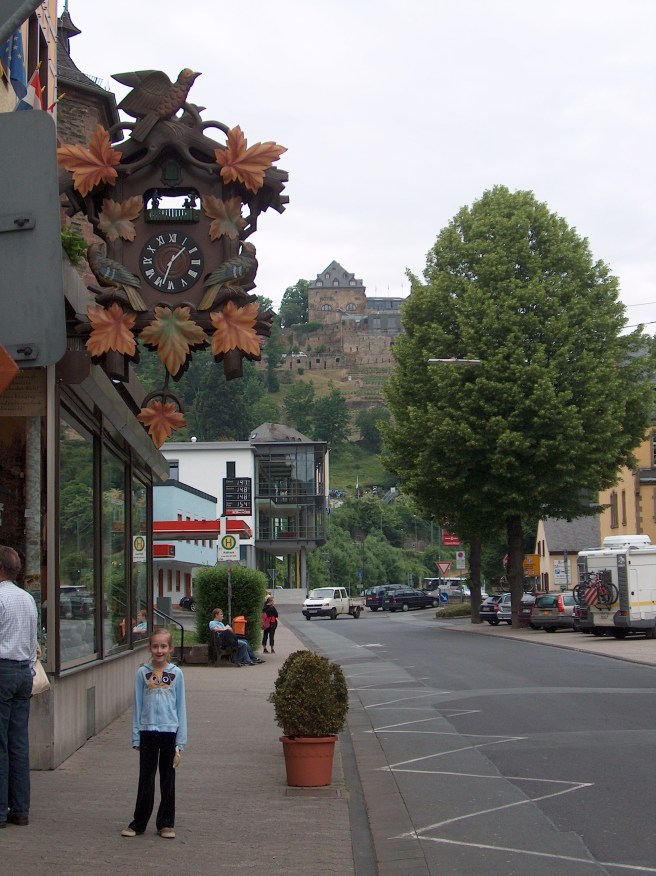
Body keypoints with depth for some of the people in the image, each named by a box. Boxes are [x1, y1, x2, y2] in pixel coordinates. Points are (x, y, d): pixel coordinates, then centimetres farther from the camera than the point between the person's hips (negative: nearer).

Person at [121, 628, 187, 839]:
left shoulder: (176, 674, 2)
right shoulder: (143, 673, 3)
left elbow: (181, 708, 4)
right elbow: (137, 706, 5)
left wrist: (180, 742, 0)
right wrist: (136, 738, 1)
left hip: (170, 731, 0)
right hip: (147, 731, 0)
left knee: (168, 779, 8)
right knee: (146, 779, 5)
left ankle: (166, 824, 17)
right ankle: (138, 823, 13)